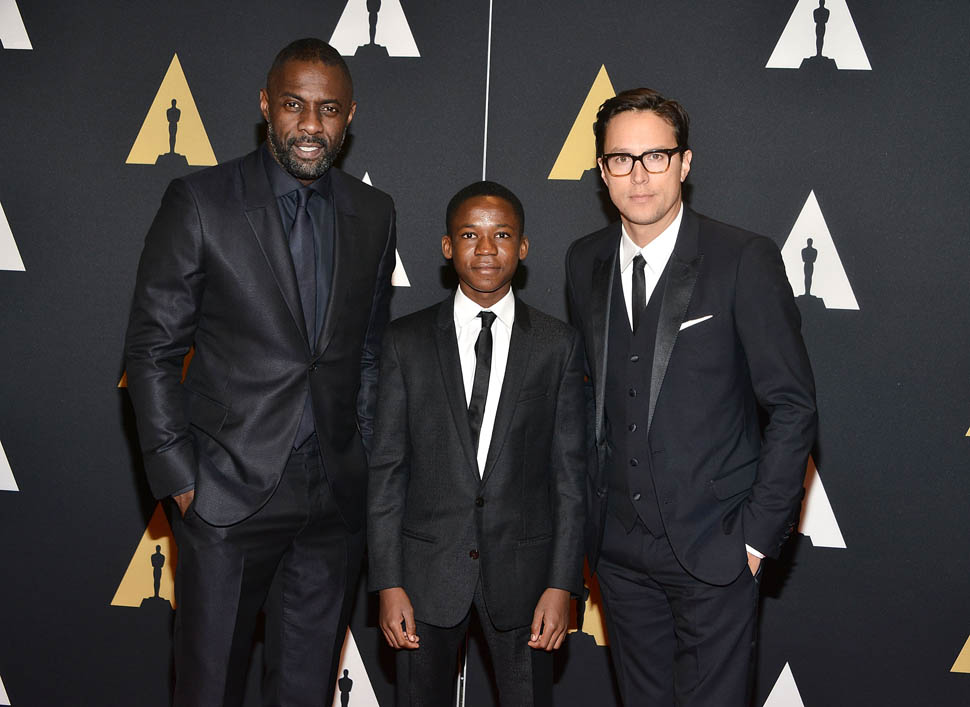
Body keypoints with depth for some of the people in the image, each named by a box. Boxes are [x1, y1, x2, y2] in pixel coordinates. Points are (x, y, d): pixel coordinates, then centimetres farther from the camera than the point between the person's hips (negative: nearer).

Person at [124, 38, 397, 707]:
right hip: (228, 492, -3)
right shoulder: (200, 202, -7)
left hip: (337, 496, 4)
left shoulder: (374, 213, 6)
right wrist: (179, 477, -9)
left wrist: (365, 462, 9)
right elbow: (152, 350, -5)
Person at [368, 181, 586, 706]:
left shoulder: (558, 344, 1)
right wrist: (388, 583, -5)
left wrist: (562, 584, -5)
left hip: (523, 565, 0)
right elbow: (386, 467, 0)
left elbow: (569, 471, 0)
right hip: (427, 565, 0)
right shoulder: (406, 340, 1)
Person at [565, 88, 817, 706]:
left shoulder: (745, 261, -10)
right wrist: (594, 505, 6)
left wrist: (758, 532, -11)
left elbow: (793, 407, -9)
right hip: (619, 547, 5)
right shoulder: (585, 262, 5)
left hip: (713, 544, -4)